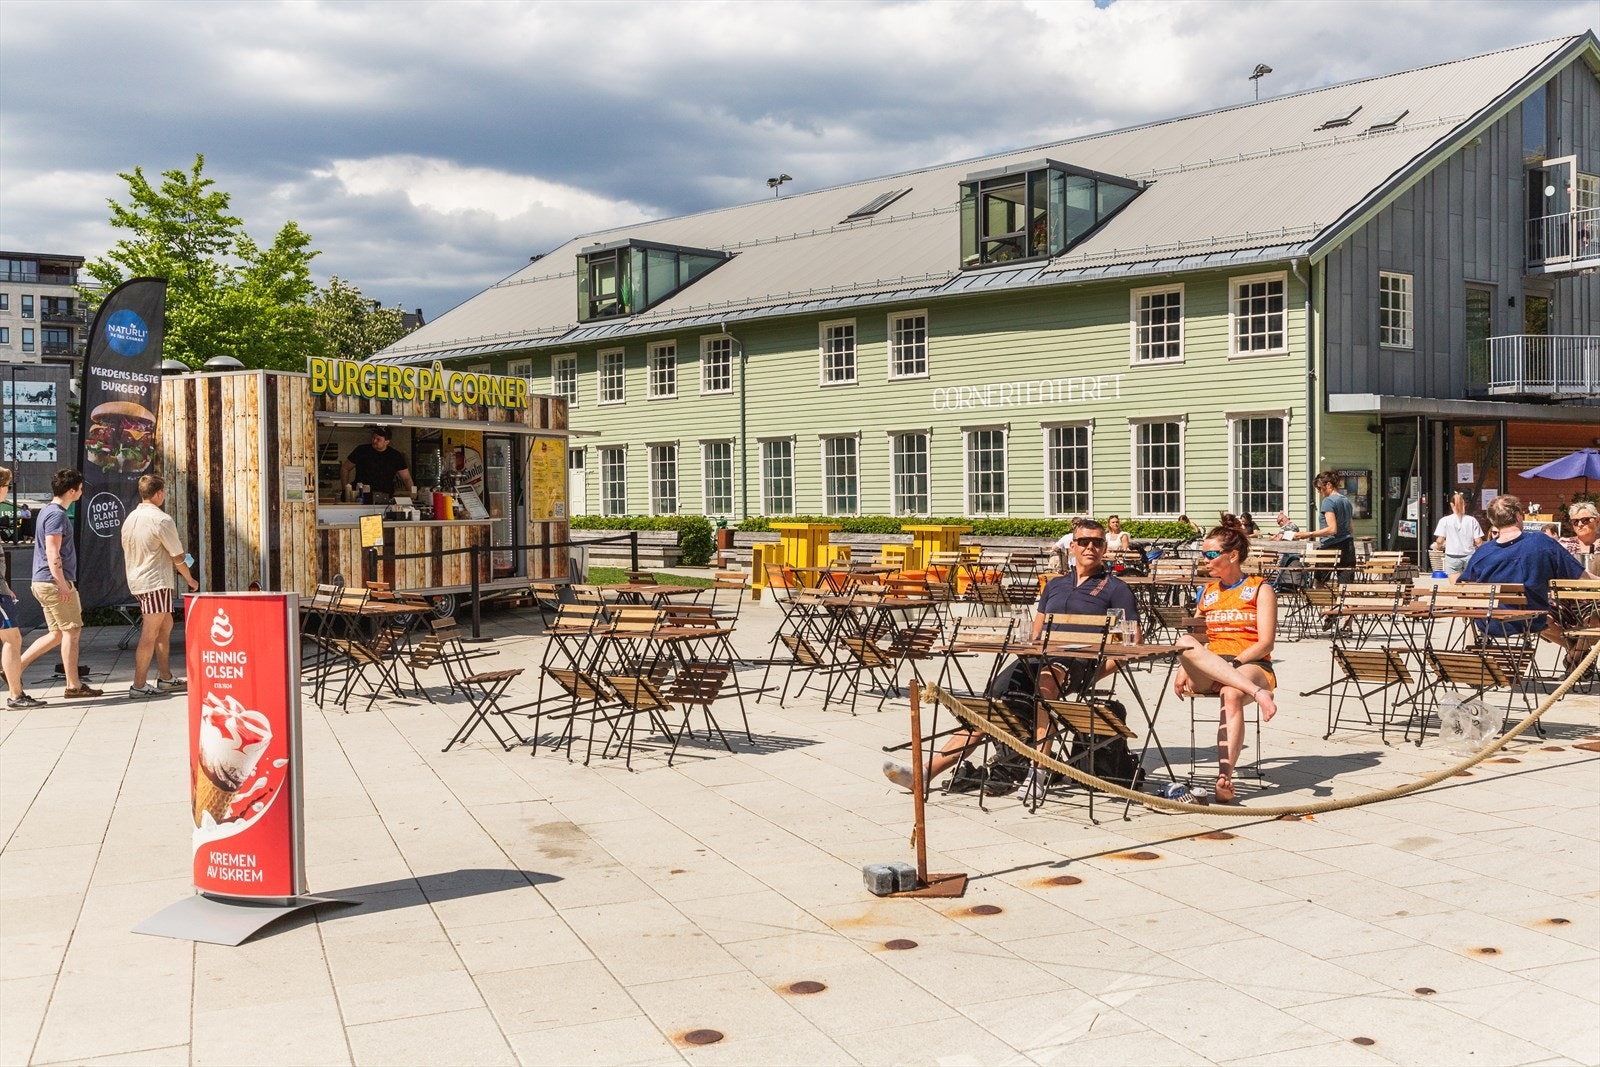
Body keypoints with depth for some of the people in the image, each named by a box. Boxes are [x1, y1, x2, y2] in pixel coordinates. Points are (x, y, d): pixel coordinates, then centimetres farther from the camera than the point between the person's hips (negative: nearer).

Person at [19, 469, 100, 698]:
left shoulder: (48, 511, 17)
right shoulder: (57, 515, -15)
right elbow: (52, 554, -22)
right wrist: (63, 585, -23)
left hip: (42, 583, 10)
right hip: (54, 583, -10)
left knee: (57, 634, 14)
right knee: (71, 631, -3)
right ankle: (74, 685, 2)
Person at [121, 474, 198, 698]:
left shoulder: (130, 518, 10)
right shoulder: (161, 520, -14)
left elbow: (127, 552, 18)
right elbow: (177, 556, -10)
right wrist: (190, 579, 5)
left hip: (136, 581, 9)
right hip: (156, 582, -9)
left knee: (165, 625, 18)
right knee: (150, 634, -5)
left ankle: (165, 678, 21)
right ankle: (138, 685, -4)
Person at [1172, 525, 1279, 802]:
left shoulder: (1260, 588, 7)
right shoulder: (1208, 592, 22)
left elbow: (1265, 644, -3)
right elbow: (1196, 637, 16)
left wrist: (1233, 664, -17)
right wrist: (1185, 667, -5)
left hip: (1251, 665, -4)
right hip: (1207, 672, 4)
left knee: (1232, 694, -40)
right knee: (1185, 644, -32)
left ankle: (1225, 777, -47)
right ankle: (1257, 693, -42)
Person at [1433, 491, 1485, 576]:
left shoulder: (1445, 520, -4)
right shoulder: (1472, 520, -1)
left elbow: (1439, 541, -6)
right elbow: (1478, 542, -2)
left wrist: (1438, 546, 16)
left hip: (1452, 557, -1)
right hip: (1469, 556, 1)